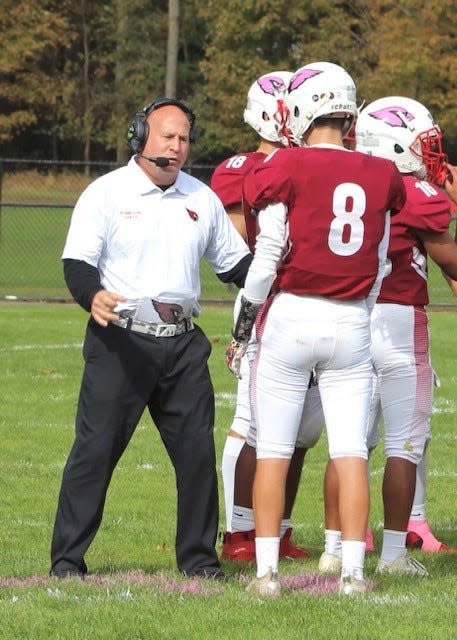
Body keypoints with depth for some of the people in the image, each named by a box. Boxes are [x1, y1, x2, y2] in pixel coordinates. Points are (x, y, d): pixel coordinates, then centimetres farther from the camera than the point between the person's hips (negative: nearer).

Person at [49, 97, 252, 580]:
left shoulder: (202, 199, 13)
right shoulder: (107, 193, -1)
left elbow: (235, 264, 21)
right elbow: (77, 262, -7)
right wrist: (93, 296, -27)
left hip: (183, 343, 4)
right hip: (121, 340, -4)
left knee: (197, 450, 3)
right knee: (95, 448, -5)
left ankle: (198, 557, 14)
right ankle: (67, 559, 1)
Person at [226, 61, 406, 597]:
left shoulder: (287, 167, -9)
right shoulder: (381, 176, 4)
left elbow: (267, 261, -8)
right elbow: (379, 267, 11)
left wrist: (242, 331, 2)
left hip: (290, 316, -3)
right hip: (352, 324, 3)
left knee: (273, 452, 4)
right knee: (350, 451, 5)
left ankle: (267, 571, 3)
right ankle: (353, 572, 2)